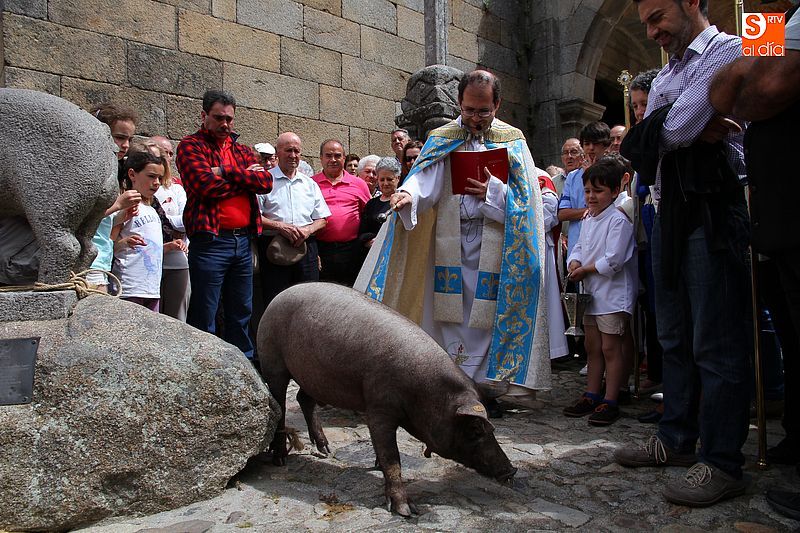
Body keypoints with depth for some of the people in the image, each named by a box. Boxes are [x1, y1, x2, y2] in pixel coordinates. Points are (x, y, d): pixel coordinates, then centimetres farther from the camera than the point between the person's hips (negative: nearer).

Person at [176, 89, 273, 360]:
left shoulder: (242, 151, 18)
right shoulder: (191, 145, 1)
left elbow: (266, 182, 0)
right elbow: (207, 185, -16)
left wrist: (227, 171, -10)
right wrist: (246, 178, -3)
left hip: (243, 240, 6)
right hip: (210, 241, -6)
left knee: (241, 312, 14)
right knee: (204, 317, 1)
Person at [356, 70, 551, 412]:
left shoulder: (512, 141, 8)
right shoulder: (442, 139, 9)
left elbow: (526, 199, 2)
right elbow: (426, 180, -9)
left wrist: (493, 192, -16)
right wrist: (408, 194, -30)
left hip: (493, 246, -1)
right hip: (448, 244, 1)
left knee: (485, 317, 0)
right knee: (450, 315, 3)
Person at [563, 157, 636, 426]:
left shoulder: (618, 220, -15)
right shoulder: (588, 220, 12)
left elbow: (613, 261, -22)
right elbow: (579, 248, 15)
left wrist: (585, 270, -12)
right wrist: (574, 263, -7)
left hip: (613, 294, -9)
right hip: (591, 292, 9)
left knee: (610, 348, -2)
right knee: (592, 347, 15)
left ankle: (610, 402, 7)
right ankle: (592, 396, 26)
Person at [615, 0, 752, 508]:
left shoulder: (730, 51, -2)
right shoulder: (664, 76, 23)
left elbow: (677, 130, -17)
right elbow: (642, 146, 8)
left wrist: (659, 130, 1)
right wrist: (694, 131, -5)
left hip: (712, 208, -8)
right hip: (669, 209, 8)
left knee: (715, 342, -6)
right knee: (675, 336, 12)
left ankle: (723, 462, 5)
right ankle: (677, 440, 23)